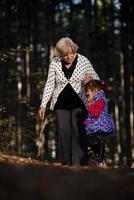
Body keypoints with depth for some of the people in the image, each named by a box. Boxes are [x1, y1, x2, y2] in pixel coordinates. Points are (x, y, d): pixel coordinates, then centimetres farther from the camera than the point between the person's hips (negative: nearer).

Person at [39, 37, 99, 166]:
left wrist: (90, 79, -20)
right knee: (64, 132, -5)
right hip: (61, 104, 1)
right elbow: (49, 84, 6)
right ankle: (66, 164, 1)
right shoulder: (55, 63, -1)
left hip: (78, 103, -1)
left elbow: (96, 79, 4)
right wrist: (43, 105, 2)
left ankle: (78, 164, -13)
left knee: (78, 131, -13)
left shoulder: (83, 61, -4)